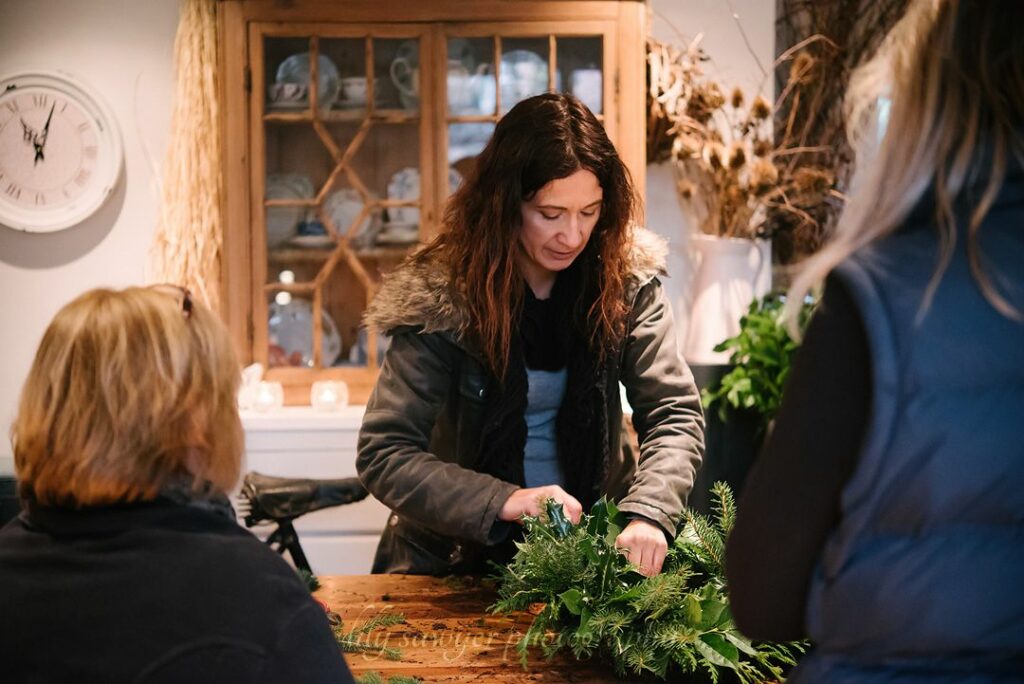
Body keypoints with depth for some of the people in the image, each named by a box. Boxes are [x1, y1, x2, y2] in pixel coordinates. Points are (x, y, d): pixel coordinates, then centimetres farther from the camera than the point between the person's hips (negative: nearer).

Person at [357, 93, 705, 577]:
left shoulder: (626, 280, -4)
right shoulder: (439, 295, -13)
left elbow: (675, 414, -5)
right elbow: (383, 454, -14)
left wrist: (648, 513, -25)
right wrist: (504, 501, -27)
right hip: (460, 553, -2)